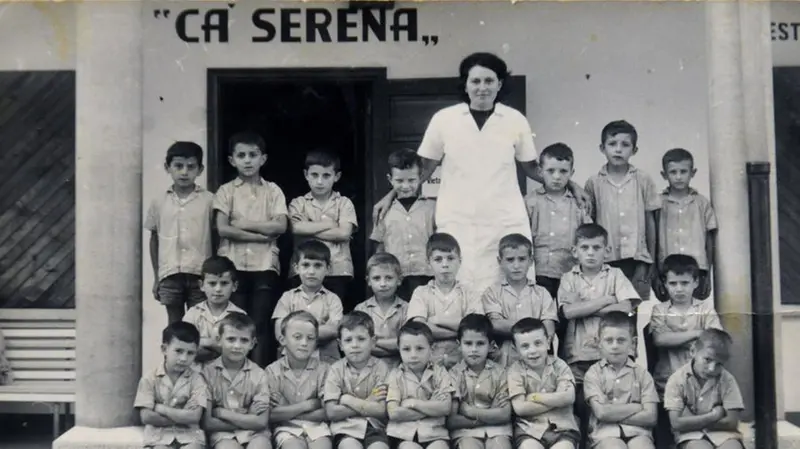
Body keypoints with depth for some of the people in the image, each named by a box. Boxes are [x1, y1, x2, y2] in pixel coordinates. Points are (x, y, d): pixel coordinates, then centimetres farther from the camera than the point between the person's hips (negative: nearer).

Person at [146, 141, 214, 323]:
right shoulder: (159, 202, 6)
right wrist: (156, 276, 11)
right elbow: (154, 239, 12)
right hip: (169, 274, 2)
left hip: (200, 273, -2)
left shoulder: (209, 200, -1)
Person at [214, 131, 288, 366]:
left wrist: (242, 224, -6)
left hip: (264, 266, 1)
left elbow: (280, 226, -4)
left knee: (260, 324, 0)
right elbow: (223, 229, -6)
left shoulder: (273, 191, 9)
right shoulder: (226, 191, 7)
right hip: (233, 266, 0)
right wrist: (263, 235, -9)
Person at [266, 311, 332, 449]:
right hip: (287, 427, -1)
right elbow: (272, 414, -7)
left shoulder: (322, 369, 1)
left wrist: (287, 412, -9)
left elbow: (327, 413, -4)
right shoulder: (273, 370, 0)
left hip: (316, 425, 1)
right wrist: (307, 405, -11)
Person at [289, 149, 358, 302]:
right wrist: (328, 224, -6)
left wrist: (309, 229, -6)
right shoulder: (298, 203, 10)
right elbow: (296, 228, -9)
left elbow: (344, 233, -8)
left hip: (337, 271, 0)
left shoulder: (344, 203, 8)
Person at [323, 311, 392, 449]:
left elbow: (380, 410, -8)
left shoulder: (380, 367, 1)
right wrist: (367, 404, -7)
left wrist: (348, 400, -7)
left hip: (374, 425, 0)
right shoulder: (336, 370, 2)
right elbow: (332, 412, -6)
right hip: (346, 426, 0)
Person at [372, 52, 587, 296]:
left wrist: (569, 184, 6)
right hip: (457, 223, 0)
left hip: (506, 223, 1)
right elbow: (424, 168, 12)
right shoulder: (443, 119, 2)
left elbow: (531, 168, 15)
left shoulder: (515, 120, 4)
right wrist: (391, 196, 6)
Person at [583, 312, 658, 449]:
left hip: (637, 431, 2)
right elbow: (602, 412, -7)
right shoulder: (594, 373, 7)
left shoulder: (642, 374, 11)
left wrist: (612, 414, -5)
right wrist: (637, 407, -2)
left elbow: (650, 417, 0)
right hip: (606, 433, -2)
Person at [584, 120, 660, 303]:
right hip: (606, 260, 0)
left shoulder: (643, 180, 3)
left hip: (637, 258, 0)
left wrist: (651, 260, 6)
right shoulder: (594, 183, 3)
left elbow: (650, 221, 7)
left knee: (639, 308, 1)